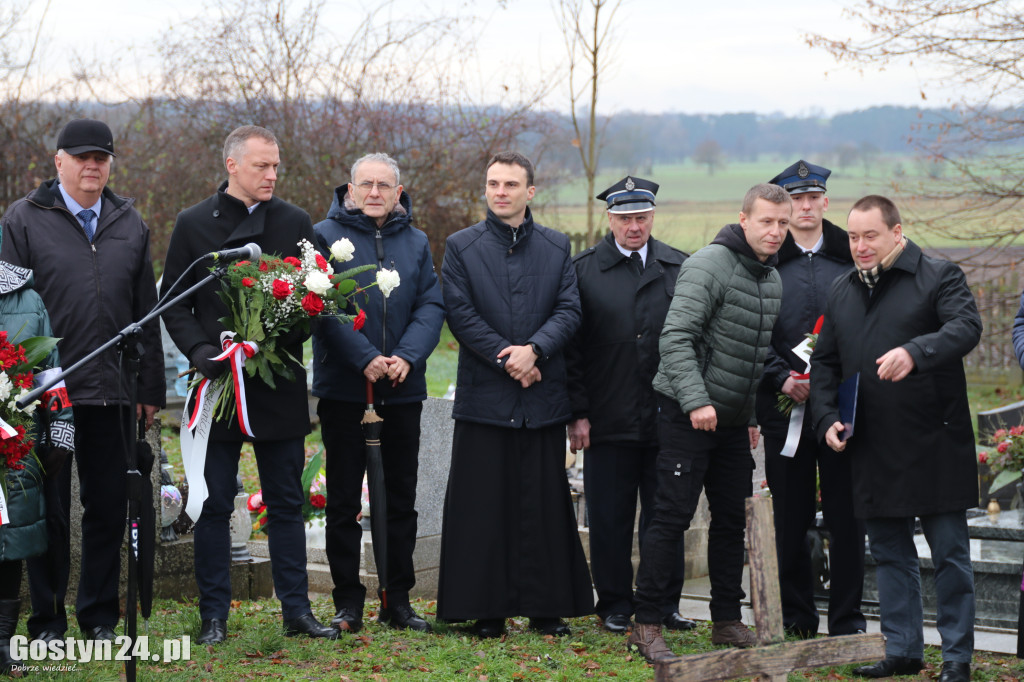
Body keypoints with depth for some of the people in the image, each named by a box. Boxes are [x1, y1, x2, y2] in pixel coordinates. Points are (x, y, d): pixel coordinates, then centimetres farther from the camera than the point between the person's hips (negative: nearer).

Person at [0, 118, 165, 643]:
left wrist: (150, 388, 9)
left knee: (109, 506, 7)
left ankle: (100, 616, 18)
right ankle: (47, 621, 14)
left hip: (114, 392, 3)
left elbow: (146, 312, 14)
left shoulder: (130, 224, 13)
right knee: (50, 508, 4)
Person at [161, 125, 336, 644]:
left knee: (286, 503, 7)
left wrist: (292, 334, -12)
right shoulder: (193, 224, 3)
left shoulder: (295, 223, 7)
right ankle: (214, 615, 11)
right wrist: (200, 351, -13)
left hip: (280, 386, 1)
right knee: (214, 506, 4)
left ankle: (296, 610, 13)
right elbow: (174, 303, 3)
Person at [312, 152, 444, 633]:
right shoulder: (327, 236, -2)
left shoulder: (416, 242, 11)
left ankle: (398, 601, 18)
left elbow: (431, 306, 3)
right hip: (343, 388, -4)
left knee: (402, 498, 9)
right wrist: (366, 359, -19)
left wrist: (407, 357, -13)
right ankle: (348, 602, 10)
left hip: (403, 390, 4)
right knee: (343, 499, 2)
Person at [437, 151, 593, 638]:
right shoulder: (461, 247, 6)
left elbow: (569, 310, 2)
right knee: (483, 504, 0)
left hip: (543, 397, 2)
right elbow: (460, 313, -3)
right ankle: (487, 611, 7)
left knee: (544, 503, 4)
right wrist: (506, 359, -12)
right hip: (484, 395, -1)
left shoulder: (557, 248, 11)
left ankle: (547, 607, 12)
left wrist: (534, 349, -15)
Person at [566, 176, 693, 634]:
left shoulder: (681, 269, 7)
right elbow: (571, 346, 1)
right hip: (608, 420, -1)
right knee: (610, 518, 4)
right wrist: (578, 413, -5)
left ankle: (664, 603, 19)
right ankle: (615, 604, 16)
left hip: (667, 419, 1)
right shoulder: (584, 270, 2)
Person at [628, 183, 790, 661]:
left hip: (733, 419, 8)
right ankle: (646, 625, -2)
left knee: (732, 519, 10)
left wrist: (752, 415, 18)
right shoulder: (708, 265, -14)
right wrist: (695, 401, -29)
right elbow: (675, 338, -22)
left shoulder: (773, 280, 13)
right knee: (672, 516, -8)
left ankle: (727, 621, 19)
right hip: (687, 413, -8)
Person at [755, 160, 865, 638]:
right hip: (785, 406, 0)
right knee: (791, 518, 5)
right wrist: (782, 378, -12)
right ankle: (798, 622, 15)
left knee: (846, 515, 0)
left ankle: (846, 621, 9)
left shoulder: (852, 258, 9)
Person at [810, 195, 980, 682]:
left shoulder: (939, 277, -3)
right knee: (889, 553, 11)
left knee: (949, 553, 0)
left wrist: (915, 352, -39)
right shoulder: (842, 291, 14)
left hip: (935, 443, -5)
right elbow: (824, 363, 19)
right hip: (872, 449, 5)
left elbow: (966, 327, -22)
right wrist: (827, 418, 3)